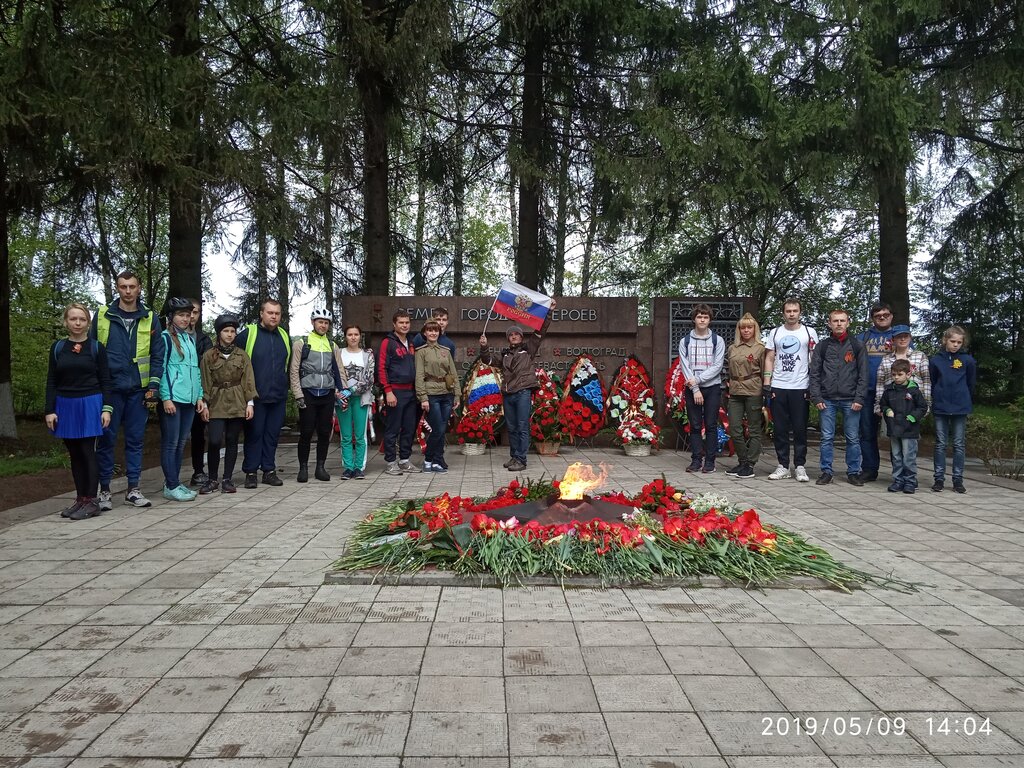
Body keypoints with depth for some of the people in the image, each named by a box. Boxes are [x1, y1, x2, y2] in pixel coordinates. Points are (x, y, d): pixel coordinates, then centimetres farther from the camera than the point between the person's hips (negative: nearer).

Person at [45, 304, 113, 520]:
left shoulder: (96, 347, 1)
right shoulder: (57, 347, 7)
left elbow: (105, 380, 0)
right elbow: (51, 382, 7)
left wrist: (106, 408, -7)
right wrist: (50, 410, 0)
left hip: (90, 405, -3)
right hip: (65, 406, 3)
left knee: (88, 452, -3)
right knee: (74, 454, 8)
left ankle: (91, 501, 1)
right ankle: (80, 498, 14)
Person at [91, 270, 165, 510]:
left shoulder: (150, 318, 4)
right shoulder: (102, 315, 2)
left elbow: (157, 355, 3)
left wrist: (153, 387, -2)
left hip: (138, 390, 1)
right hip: (109, 388, -1)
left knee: (135, 440, 7)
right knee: (106, 439, 4)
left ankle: (133, 489, 16)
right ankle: (104, 490, 13)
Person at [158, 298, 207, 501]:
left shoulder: (190, 339, 18)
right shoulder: (165, 337, -3)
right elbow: (161, 368, -9)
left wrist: (199, 396, 15)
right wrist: (166, 398, -14)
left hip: (189, 399, 7)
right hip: (171, 399, -7)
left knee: (181, 442, 10)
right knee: (170, 443, -3)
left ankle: (174, 482, 18)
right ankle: (171, 486, 2)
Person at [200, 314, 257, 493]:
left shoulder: (242, 355, 7)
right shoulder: (208, 355, 4)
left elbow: (248, 380, 5)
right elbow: (205, 382, 3)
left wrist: (250, 403, -1)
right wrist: (205, 404, -2)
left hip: (237, 404, 1)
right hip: (217, 404, -1)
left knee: (232, 441, 4)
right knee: (214, 441, -10)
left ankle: (227, 479, 13)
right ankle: (212, 479, 5)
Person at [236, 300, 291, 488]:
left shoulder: (285, 337, 11)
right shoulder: (247, 334, -4)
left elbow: (290, 364, 23)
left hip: (278, 396, 4)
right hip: (255, 396, -4)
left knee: (272, 435, 9)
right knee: (254, 434, 2)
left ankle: (269, 471, 17)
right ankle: (250, 472, 10)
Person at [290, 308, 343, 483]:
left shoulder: (333, 346, 13)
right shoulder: (301, 343, 3)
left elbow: (339, 371, 14)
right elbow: (294, 371, -1)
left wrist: (341, 391, 1)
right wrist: (298, 395, -9)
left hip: (327, 395, 3)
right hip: (308, 394, -3)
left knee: (325, 433, 5)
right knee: (306, 433, -2)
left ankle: (320, 467, 15)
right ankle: (303, 468, 9)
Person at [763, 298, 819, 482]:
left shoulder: (809, 333, 5)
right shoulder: (775, 333, 10)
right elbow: (769, 359, 9)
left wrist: (813, 386, -3)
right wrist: (767, 384, 0)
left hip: (800, 388, -2)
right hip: (778, 387, 2)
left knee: (800, 429, 2)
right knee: (780, 429, 4)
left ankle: (800, 466, 10)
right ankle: (783, 465, 12)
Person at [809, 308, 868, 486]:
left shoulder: (857, 346, 6)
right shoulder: (822, 346, 8)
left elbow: (863, 375, 3)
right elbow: (814, 374, 6)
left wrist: (860, 398, -6)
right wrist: (817, 398, -4)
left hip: (851, 400, 0)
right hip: (828, 400, 1)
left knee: (853, 438, 4)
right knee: (827, 438, 3)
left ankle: (853, 472, 14)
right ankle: (826, 471, 10)